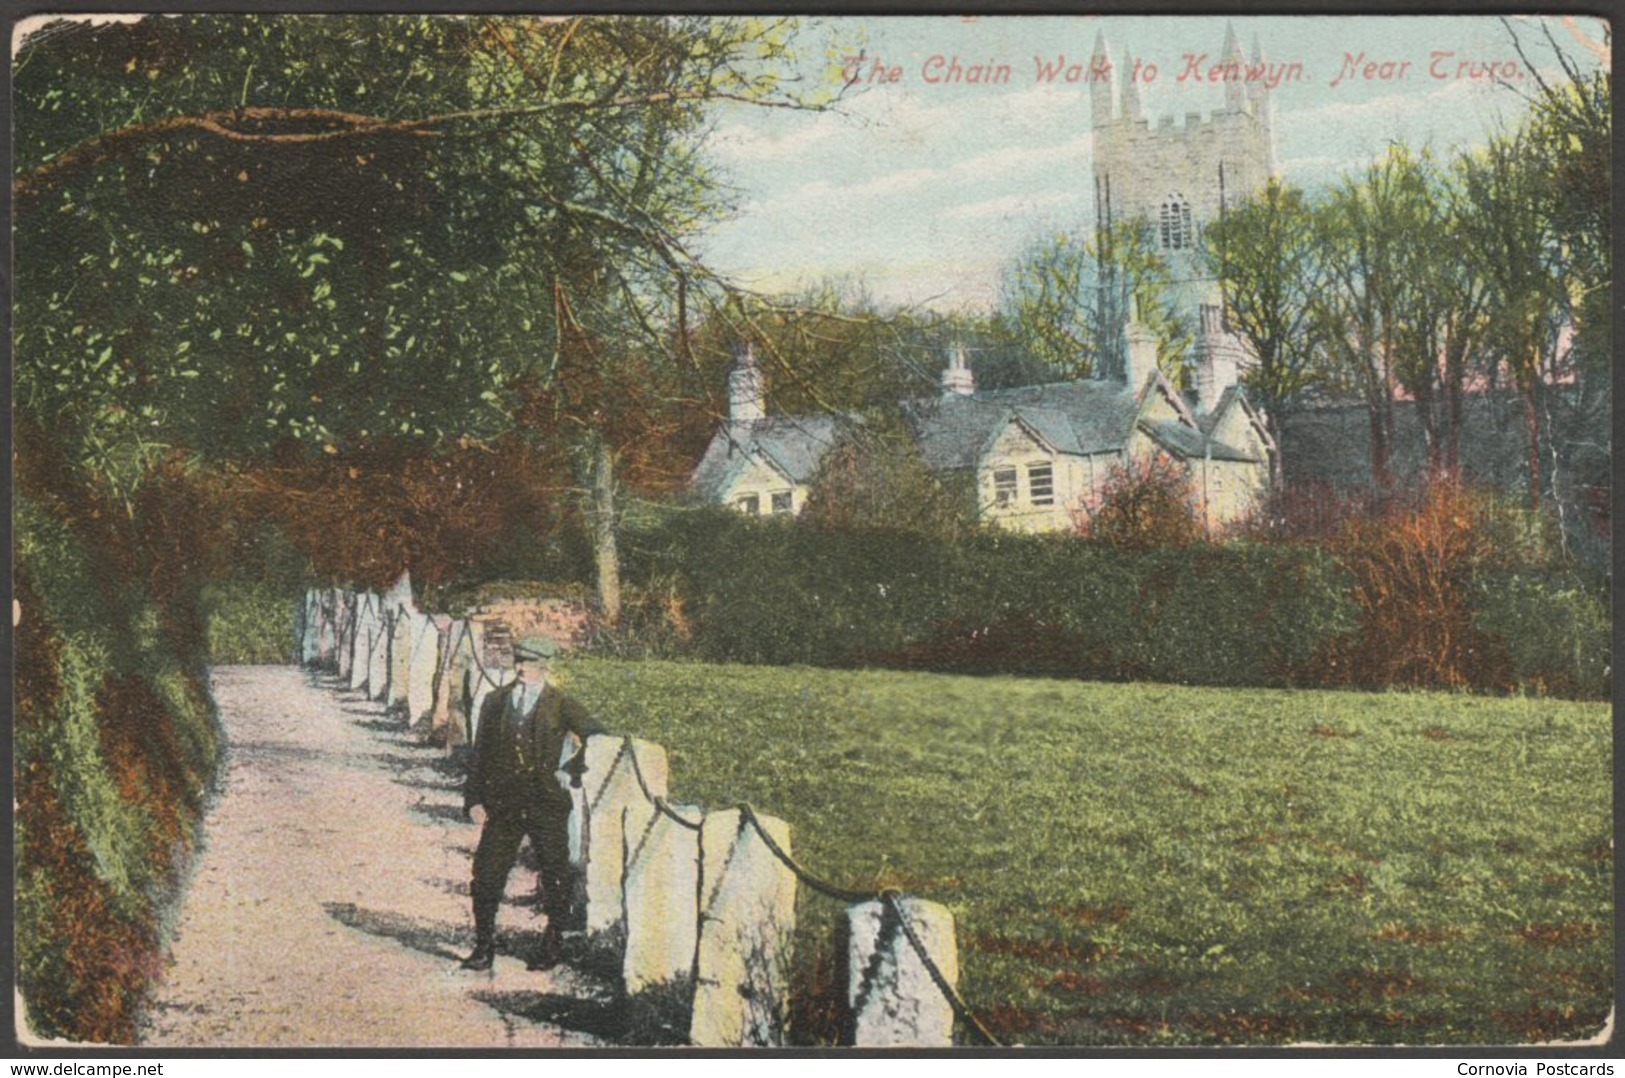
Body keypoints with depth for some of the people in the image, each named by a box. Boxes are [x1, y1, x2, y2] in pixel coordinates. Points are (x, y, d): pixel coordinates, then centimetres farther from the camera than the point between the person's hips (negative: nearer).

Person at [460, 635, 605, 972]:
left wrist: (574, 771, -5)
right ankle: (484, 947, 9)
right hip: (503, 803, 2)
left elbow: (597, 739, 2)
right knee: (486, 875, -3)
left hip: (546, 805, -2)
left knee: (555, 878, 5)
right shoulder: (495, 702, 7)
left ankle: (551, 947, 19)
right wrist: (474, 799, 3)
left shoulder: (560, 704, -1)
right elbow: (480, 754, 9)